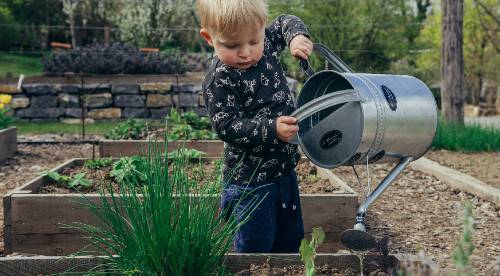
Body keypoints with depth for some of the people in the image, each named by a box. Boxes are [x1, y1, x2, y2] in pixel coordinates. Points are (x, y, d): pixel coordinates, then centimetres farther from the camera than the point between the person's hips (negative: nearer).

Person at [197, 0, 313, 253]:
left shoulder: (266, 45, -2)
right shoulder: (219, 80, -21)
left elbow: (284, 23, 17)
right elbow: (227, 127, -24)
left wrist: (297, 36, -5)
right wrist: (271, 129, -34)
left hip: (284, 169, 7)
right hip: (251, 180, -7)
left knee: (291, 239, 21)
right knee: (255, 249, -1)